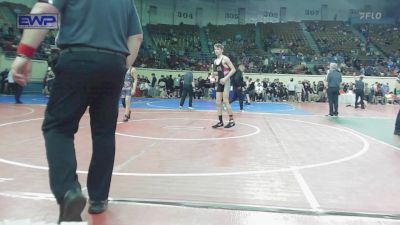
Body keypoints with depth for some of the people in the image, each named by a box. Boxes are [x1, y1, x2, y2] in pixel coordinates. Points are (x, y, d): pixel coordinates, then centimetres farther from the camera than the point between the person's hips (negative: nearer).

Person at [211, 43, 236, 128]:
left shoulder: (225, 58, -9)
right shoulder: (215, 61, 12)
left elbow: (233, 69, -13)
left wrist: (225, 78, -20)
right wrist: (214, 73, 3)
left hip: (226, 81, -8)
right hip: (219, 82, 8)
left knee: (225, 101, -9)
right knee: (218, 102, 4)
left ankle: (231, 120, 0)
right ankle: (220, 121, 10)